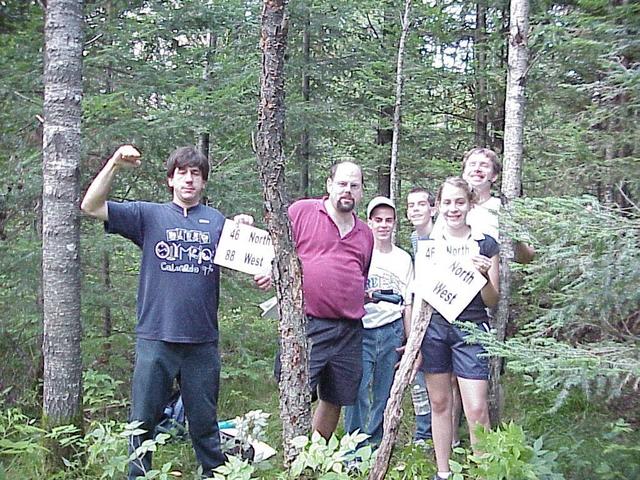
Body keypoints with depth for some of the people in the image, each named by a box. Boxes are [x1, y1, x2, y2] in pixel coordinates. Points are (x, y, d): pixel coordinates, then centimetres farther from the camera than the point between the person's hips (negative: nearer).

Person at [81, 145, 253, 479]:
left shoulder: (218, 222, 11)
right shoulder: (149, 215, 6)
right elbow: (91, 206, 0)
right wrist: (115, 164, -11)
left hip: (203, 341, 1)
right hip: (155, 338, -1)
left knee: (204, 424, 13)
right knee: (143, 421, 7)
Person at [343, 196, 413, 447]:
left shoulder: (403, 258, 12)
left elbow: (407, 303, 13)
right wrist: (362, 297, -18)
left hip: (392, 330, 3)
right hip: (361, 330, -3)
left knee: (385, 393, 5)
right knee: (358, 392, -9)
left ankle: (377, 445, 17)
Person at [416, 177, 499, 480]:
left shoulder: (485, 244, 2)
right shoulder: (427, 244, 7)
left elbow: (492, 302, 3)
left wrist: (484, 275, -15)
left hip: (471, 330, -2)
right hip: (434, 328, 2)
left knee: (476, 410, -8)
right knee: (439, 403, 9)